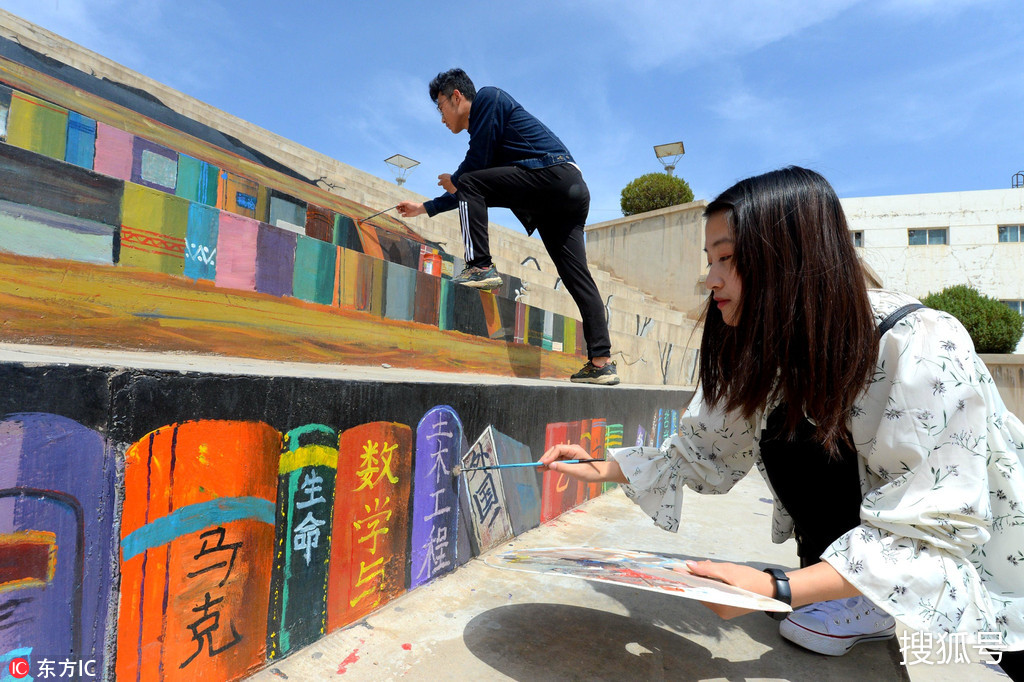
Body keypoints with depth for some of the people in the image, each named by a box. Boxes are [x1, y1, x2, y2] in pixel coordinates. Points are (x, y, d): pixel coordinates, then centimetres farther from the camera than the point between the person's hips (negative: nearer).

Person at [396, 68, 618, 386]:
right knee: (578, 278, -1)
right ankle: (601, 362, -4)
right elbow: (473, 192, 37)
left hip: (553, 173, -9)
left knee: (468, 183, -5)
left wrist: (452, 181, 16)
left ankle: (480, 267, -15)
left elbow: (477, 160, -4)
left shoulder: (488, 97, 7)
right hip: (574, 192, 9)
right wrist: (424, 208, 42)